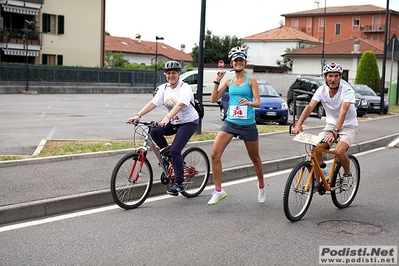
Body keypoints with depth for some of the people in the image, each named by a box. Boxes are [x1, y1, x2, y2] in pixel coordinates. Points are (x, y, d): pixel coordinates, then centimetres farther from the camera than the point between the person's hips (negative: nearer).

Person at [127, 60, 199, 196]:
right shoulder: (164, 89, 2)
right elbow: (152, 103, -9)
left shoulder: (185, 88, -17)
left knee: (175, 150, -19)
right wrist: (138, 115, -24)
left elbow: (180, 105, -34)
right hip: (173, 122, 7)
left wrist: (167, 118, -50)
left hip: (189, 122, -6)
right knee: (154, 131, -19)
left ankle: (178, 183, -7)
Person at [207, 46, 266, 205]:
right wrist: (217, 81, -6)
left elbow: (258, 103, -9)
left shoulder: (251, 81, -1)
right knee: (215, 154, -13)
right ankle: (218, 191, -3)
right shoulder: (228, 81, 8)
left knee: (255, 158, 13)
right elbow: (213, 99, 3)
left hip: (248, 125, -3)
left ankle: (261, 188, 37)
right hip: (230, 123, 3)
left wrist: (249, 102, -30)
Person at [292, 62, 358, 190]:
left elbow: (343, 112, -36)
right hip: (330, 125, 4)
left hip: (348, 126, -4)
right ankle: (317, 181, -2)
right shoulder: (321, 90, -11)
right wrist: (298, 124, -40)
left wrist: (335, 131, -51)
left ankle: (347, 174, 2)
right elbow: (310, 106, -24)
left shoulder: (347, 91, -22)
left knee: (339, 151, -28)